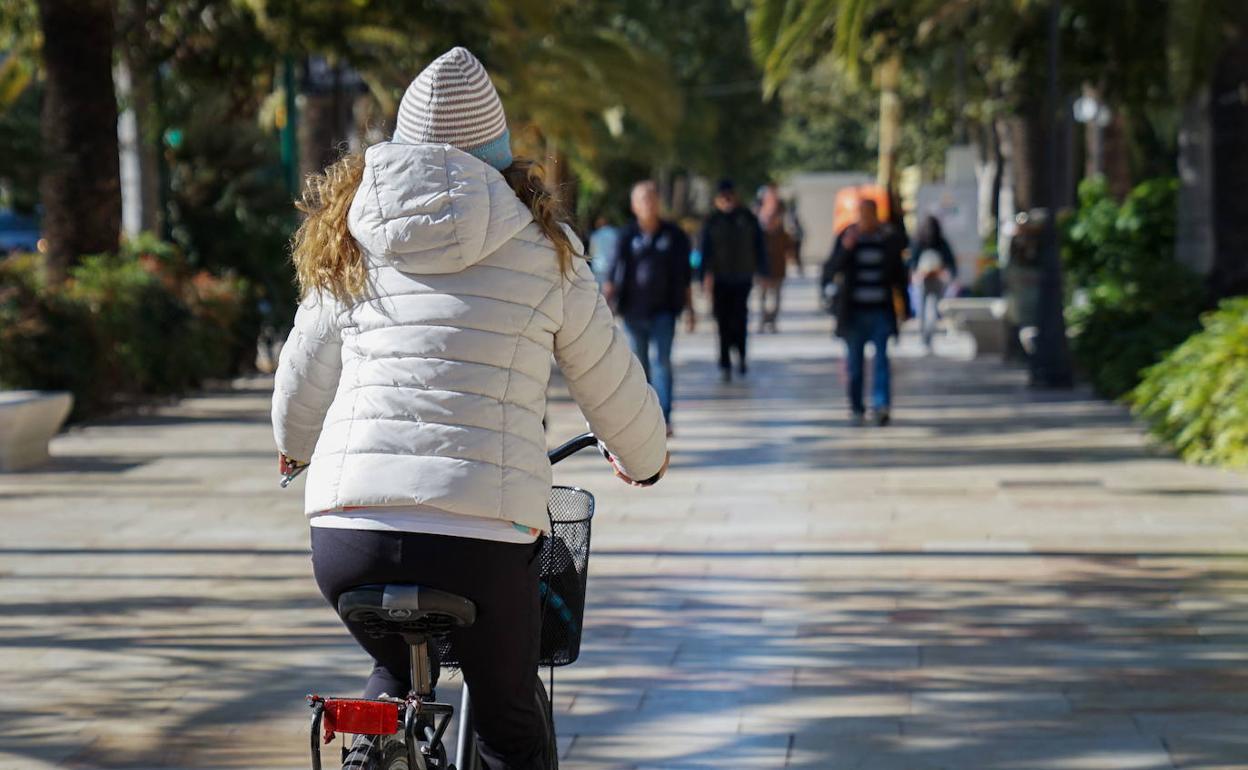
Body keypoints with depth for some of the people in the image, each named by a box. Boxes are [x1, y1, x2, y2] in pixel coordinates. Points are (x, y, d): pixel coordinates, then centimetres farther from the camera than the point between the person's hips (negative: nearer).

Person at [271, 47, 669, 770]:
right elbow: (611, 379, 17)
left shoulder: (350, 247, 13)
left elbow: (303, 379, 23)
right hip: (483, 537, -2)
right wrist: (646, 458, 37)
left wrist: (297, 444, 46)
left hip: (348, 530, 2)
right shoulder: (542, 250, 7)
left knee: (394, 673, 32)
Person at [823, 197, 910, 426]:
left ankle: (882, 405, -21)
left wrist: (905, 307, 10)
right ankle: (857, 409, 15)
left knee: (881, 358, -12)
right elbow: (831, 269, -5)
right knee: (855, 362, 5)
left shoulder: (889, 238, 4)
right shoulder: (846, 237, 2)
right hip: (854, 310, 1)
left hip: (881, 310, 0)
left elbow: (899, 275, 10)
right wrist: (845, 249, -21)